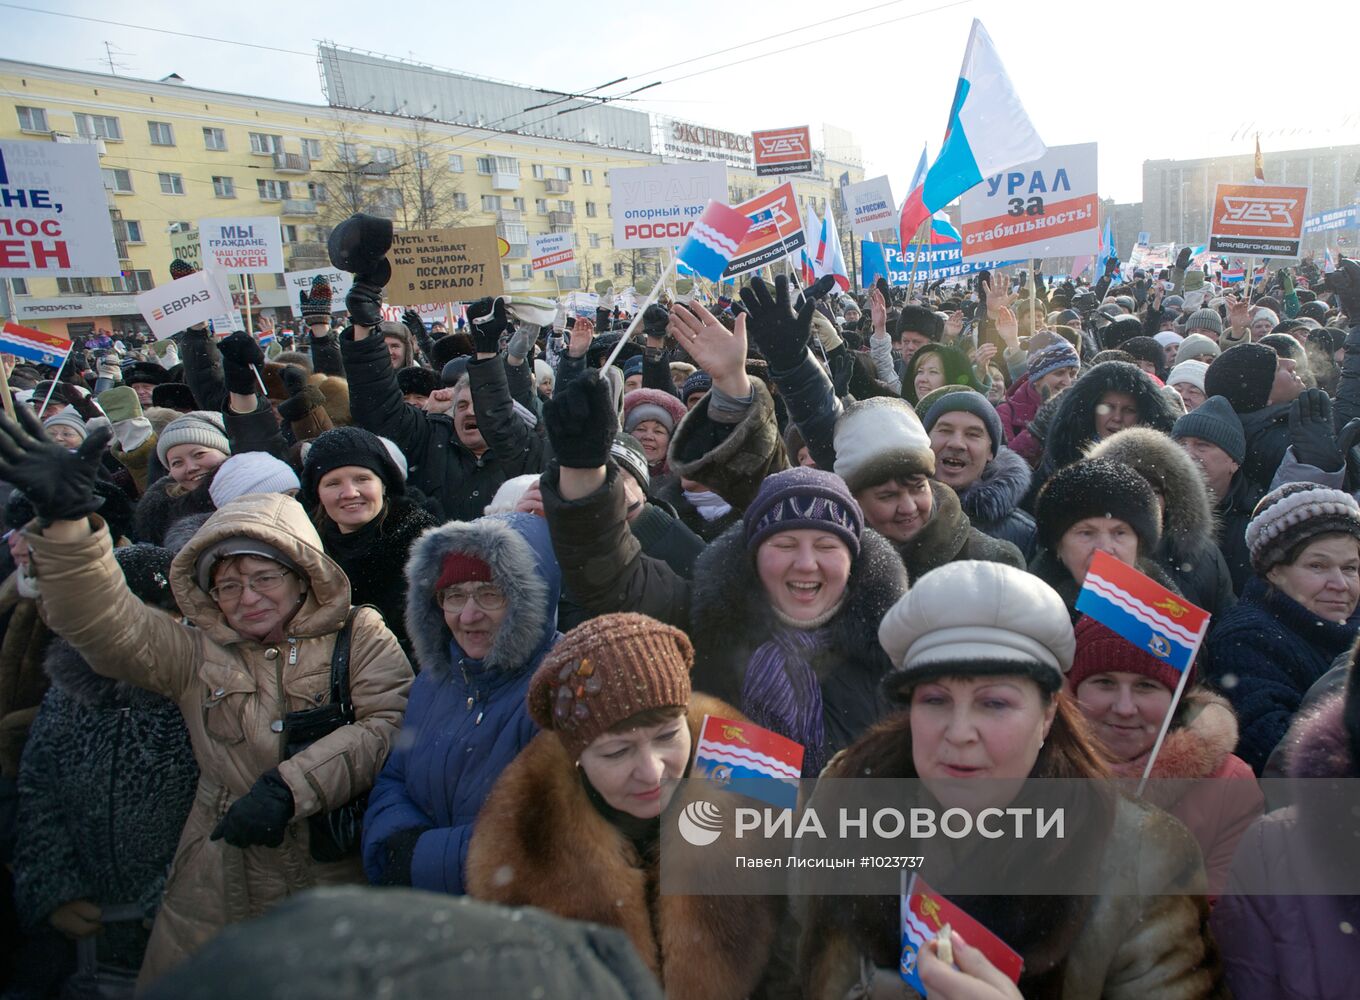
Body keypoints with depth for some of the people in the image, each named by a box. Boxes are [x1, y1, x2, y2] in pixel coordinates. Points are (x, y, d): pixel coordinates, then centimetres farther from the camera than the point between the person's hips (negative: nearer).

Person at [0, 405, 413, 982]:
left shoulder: (359, 635, 1)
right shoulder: (194, 652, 8)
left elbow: (393, 721, -13)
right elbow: (105, 624, -8)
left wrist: (291, 787, -20)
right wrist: (65, 521, -23)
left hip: (340, 881, -1)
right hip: (217, 894, 2)